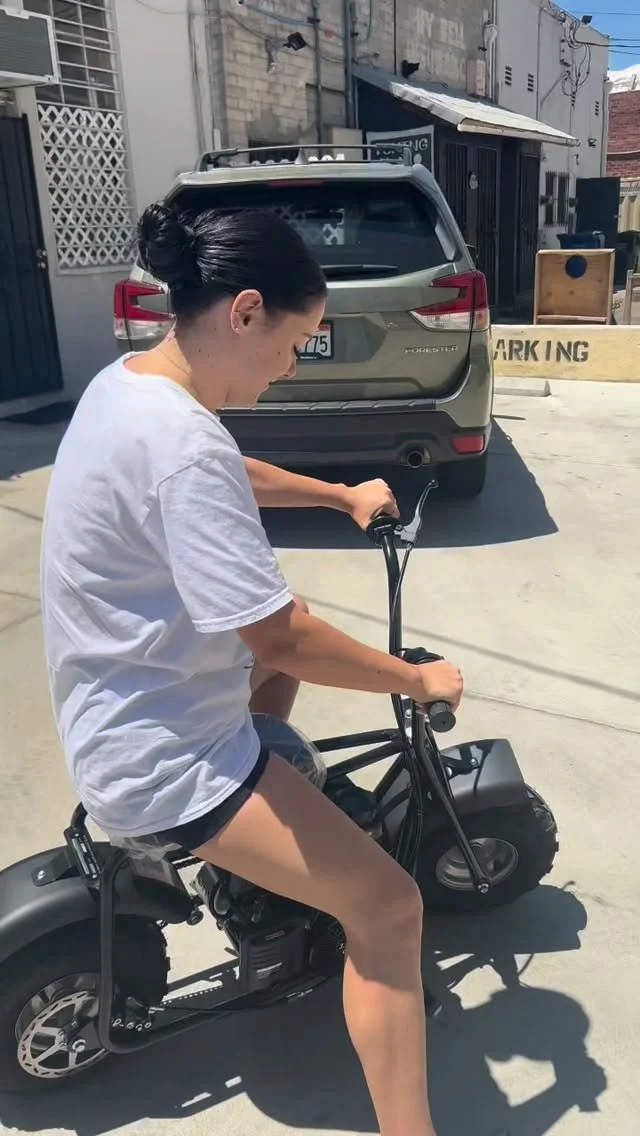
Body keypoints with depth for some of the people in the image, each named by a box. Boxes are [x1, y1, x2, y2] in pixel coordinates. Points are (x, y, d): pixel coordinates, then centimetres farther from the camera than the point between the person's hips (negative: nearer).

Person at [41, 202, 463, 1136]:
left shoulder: (127, 380, 1)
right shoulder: (183, 444, -30)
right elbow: (282, 639, -27)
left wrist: (344, 496, 23)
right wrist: (416, 681, -12)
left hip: (130, 705, 10)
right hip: (161, 758, -10)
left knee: (293, 647, 32)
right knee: (389, 906, -6)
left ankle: (262, 827, 46)